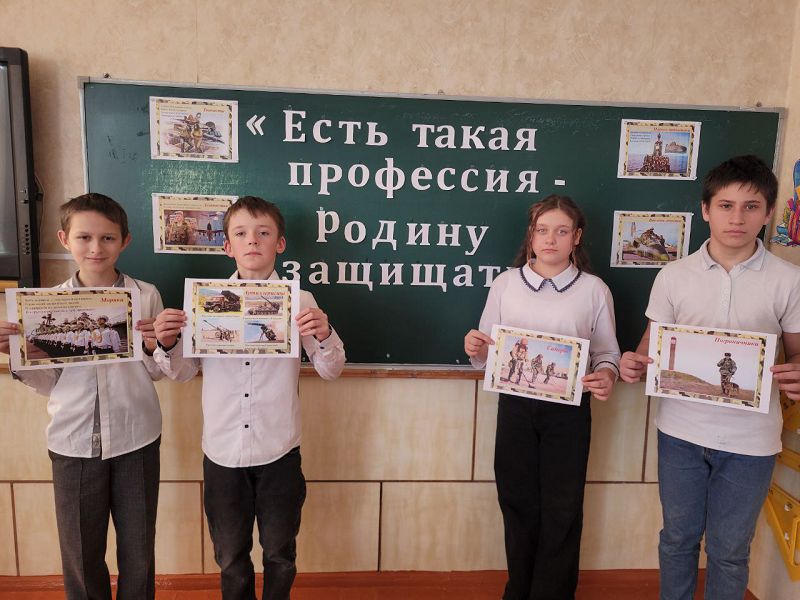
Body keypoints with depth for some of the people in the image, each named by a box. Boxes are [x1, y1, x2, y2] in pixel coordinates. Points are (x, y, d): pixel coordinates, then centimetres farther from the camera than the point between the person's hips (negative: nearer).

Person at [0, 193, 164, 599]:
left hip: (136, 439, -1)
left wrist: (157, 347, -18)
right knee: (80, 554, 14)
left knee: (138, 551, 13)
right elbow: (49, 383, 2)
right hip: (73, 442, 1)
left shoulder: (146, 296, -4)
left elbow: (157, 373, 2)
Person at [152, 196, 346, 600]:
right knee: (230, 556, 19)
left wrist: (324, 336, -23)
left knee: (279, 552, 18)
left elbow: (331, 370, -4)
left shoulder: (299, 301, -6)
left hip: (279, 453, -1)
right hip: (223, 452, 1)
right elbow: (183, 372, 5)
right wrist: (167, 344, -15)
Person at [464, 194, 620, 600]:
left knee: (562, 510, 9)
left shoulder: (594, 290, 0)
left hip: (568, 410, -1)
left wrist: (606, 375, -18)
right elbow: (487, 355, 5)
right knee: (518, 503, 14)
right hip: (515, 406, 1)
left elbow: (606, 352, 4)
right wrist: (475, 349, -17)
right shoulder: (505, 283, 2)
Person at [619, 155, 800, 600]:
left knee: (729, 550, 15)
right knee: (678, 537, 17)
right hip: (681, 431, 1)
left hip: (749, 439, -1)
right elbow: (653, 345, 6)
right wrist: (636, 363, -17)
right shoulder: (674, 276, -2)